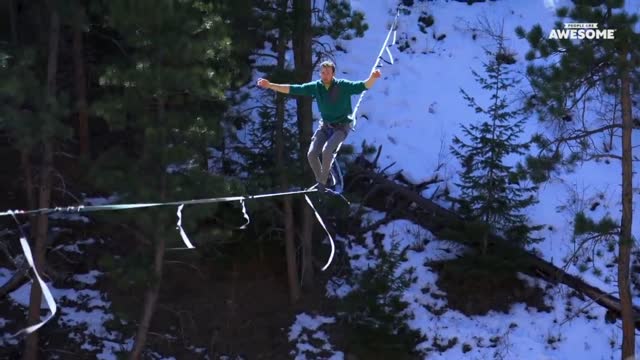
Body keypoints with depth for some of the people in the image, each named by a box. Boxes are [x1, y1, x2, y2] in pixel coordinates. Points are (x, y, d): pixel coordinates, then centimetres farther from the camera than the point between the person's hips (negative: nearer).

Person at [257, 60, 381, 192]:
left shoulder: (343, 86, -16)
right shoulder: (316, 87, -5)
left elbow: (363, 86, -27)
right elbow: (293, 89, -4)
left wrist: (372, 78, -50)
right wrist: (270, 85, -8)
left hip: (341, 127, -5)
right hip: (325, 126, 5)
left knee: (327, 151, -27)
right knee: (311, 154, -9)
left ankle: (323, 183, -8)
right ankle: (319, 181, 15)